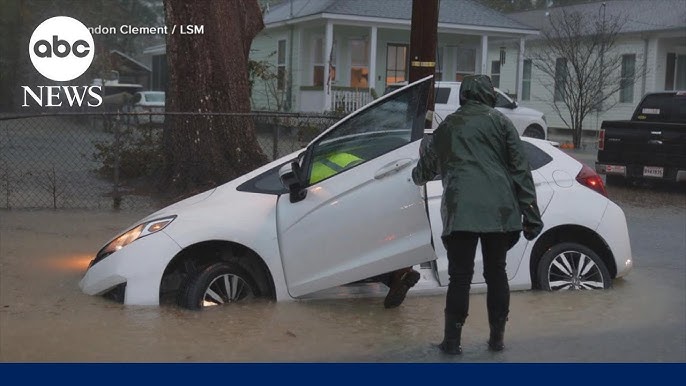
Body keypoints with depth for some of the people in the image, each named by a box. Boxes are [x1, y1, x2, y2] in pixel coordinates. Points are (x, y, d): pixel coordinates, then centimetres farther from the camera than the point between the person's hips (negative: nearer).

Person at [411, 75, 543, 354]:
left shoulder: (447, 126, 18)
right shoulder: (499, 121, 11)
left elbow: (425, 169, 30)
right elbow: (520, 169, 4)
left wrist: (417, 175, 54)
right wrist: (530, 214, 4)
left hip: (460, 209, 0)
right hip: (499, 208, 0)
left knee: (460, 276, 5)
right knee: (496, 272, 12)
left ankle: (452, 340, 7)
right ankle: (497, 337, 19)